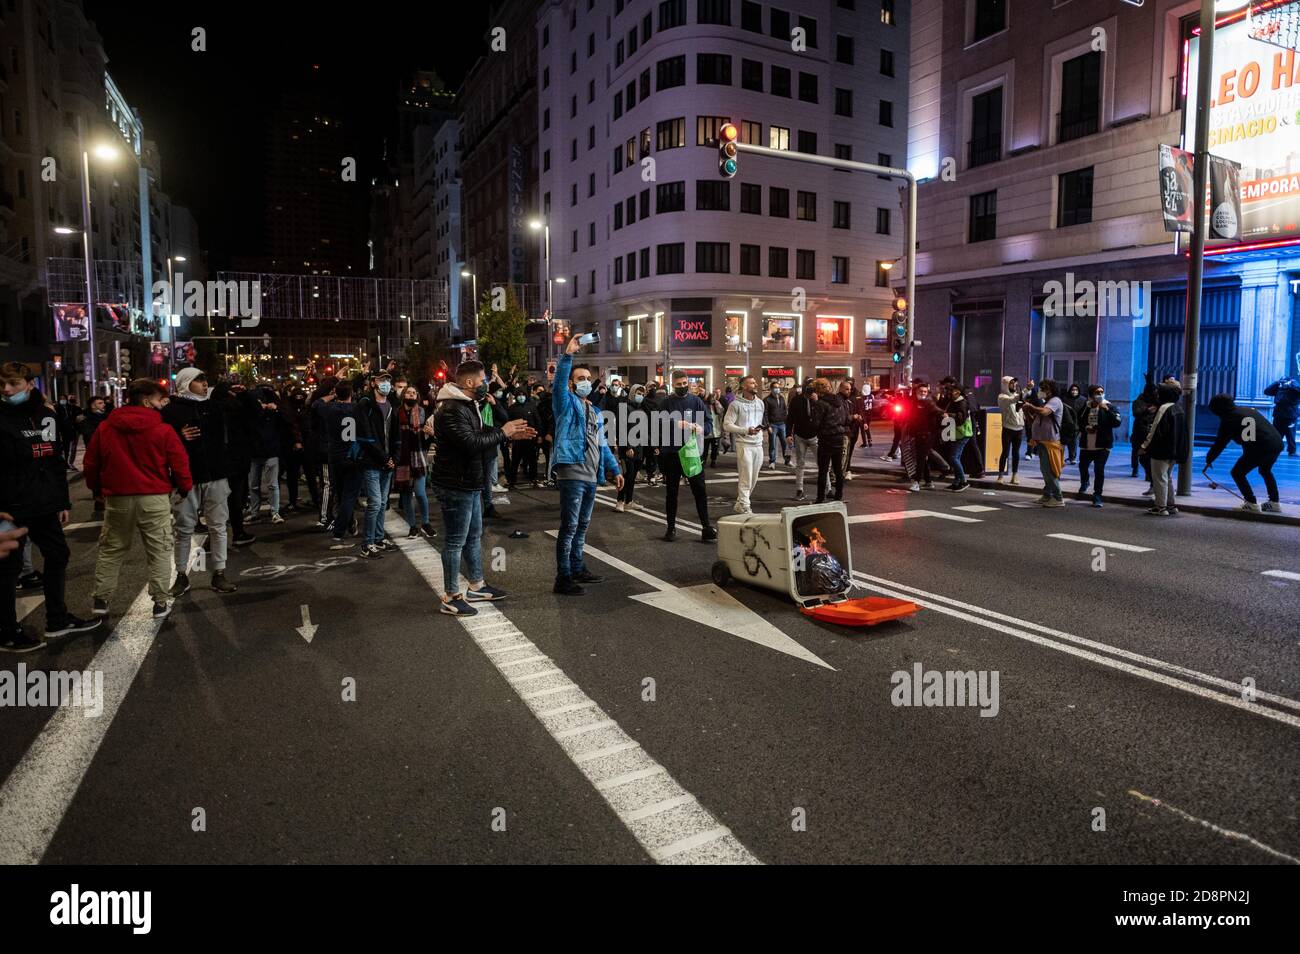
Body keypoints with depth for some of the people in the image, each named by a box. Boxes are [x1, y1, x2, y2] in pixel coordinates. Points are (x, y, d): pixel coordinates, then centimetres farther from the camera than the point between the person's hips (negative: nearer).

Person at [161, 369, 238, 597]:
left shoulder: (213, 407, 13)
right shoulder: (171, 411, -2)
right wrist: (180, 438, -20)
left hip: (216, 477, 4)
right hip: (186, 478, -4)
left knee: (218, 527, 5)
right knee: (184, 529, 5)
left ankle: (219, 574, 12)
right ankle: (181, 576, 15)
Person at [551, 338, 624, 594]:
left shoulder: (595, 412, 22)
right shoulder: (567, 403, 0)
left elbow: (602, 444, 25)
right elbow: (559, 382, -21)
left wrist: (615, 469, 21)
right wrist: (568, 355, -31)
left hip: (592, 476, 8)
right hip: (572, 473, -8)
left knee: (582, 525, 15)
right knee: (569, 526, -8)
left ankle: (577, 569, 27)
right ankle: (562, 579, -4)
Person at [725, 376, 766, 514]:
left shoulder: (761, 403, 11)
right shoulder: (736, 404, -8)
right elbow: (727, 425, -12)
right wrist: (746, 430, -19)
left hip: (758, 445, 7)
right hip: (743, 444, -7)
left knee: (753, 479, 11)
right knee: (746, 478, -8)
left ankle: (740, 503, 24)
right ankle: (744, 507, 0)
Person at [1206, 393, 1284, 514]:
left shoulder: (1228, 420, -2)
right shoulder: (1248, 409, 19)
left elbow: (1219, 444, 4)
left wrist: (1209, 460, 16)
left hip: (1260, 447, -8)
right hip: (1277, 443, 8)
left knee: (1237, 472, 7)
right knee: (1265, 470, 31)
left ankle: (1251, 504, 5)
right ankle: (1275, 503, 33)